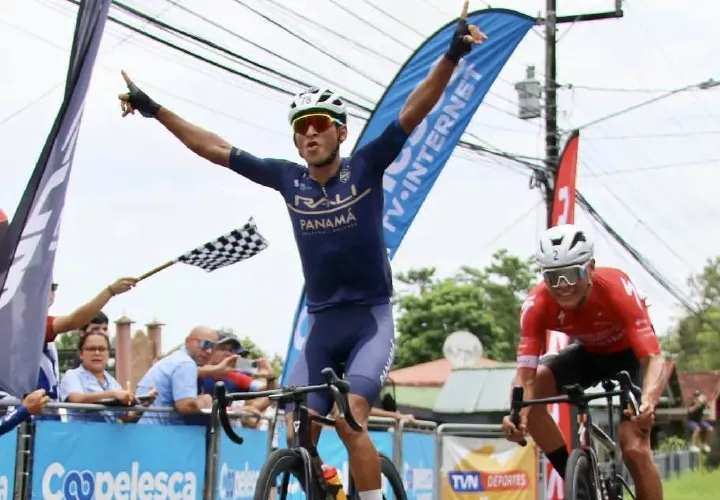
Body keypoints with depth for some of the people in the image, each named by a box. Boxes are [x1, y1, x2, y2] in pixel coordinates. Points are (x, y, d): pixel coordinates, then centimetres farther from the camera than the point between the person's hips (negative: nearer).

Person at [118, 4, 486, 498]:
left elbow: (413, 113, -16)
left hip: (372, 319, -4)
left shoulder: (365, 167, -6)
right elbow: (216, 149, 7)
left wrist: (452, 55, -29)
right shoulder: (288, 179, 2)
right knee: (298, 434, -4)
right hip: (322, 325, 4)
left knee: (349, 418, -21)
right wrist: (155, 110, 8)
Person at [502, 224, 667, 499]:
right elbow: (525, 374, -32)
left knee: (635, 450, -19)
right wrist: (516, 413, -53)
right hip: (589, 353, 3)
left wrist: (647, 402, -63)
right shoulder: (537, 304, -29)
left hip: (630, 354, -3)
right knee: (534, 387, -24)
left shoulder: (616, 288, -37)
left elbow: (655, 358, -43)